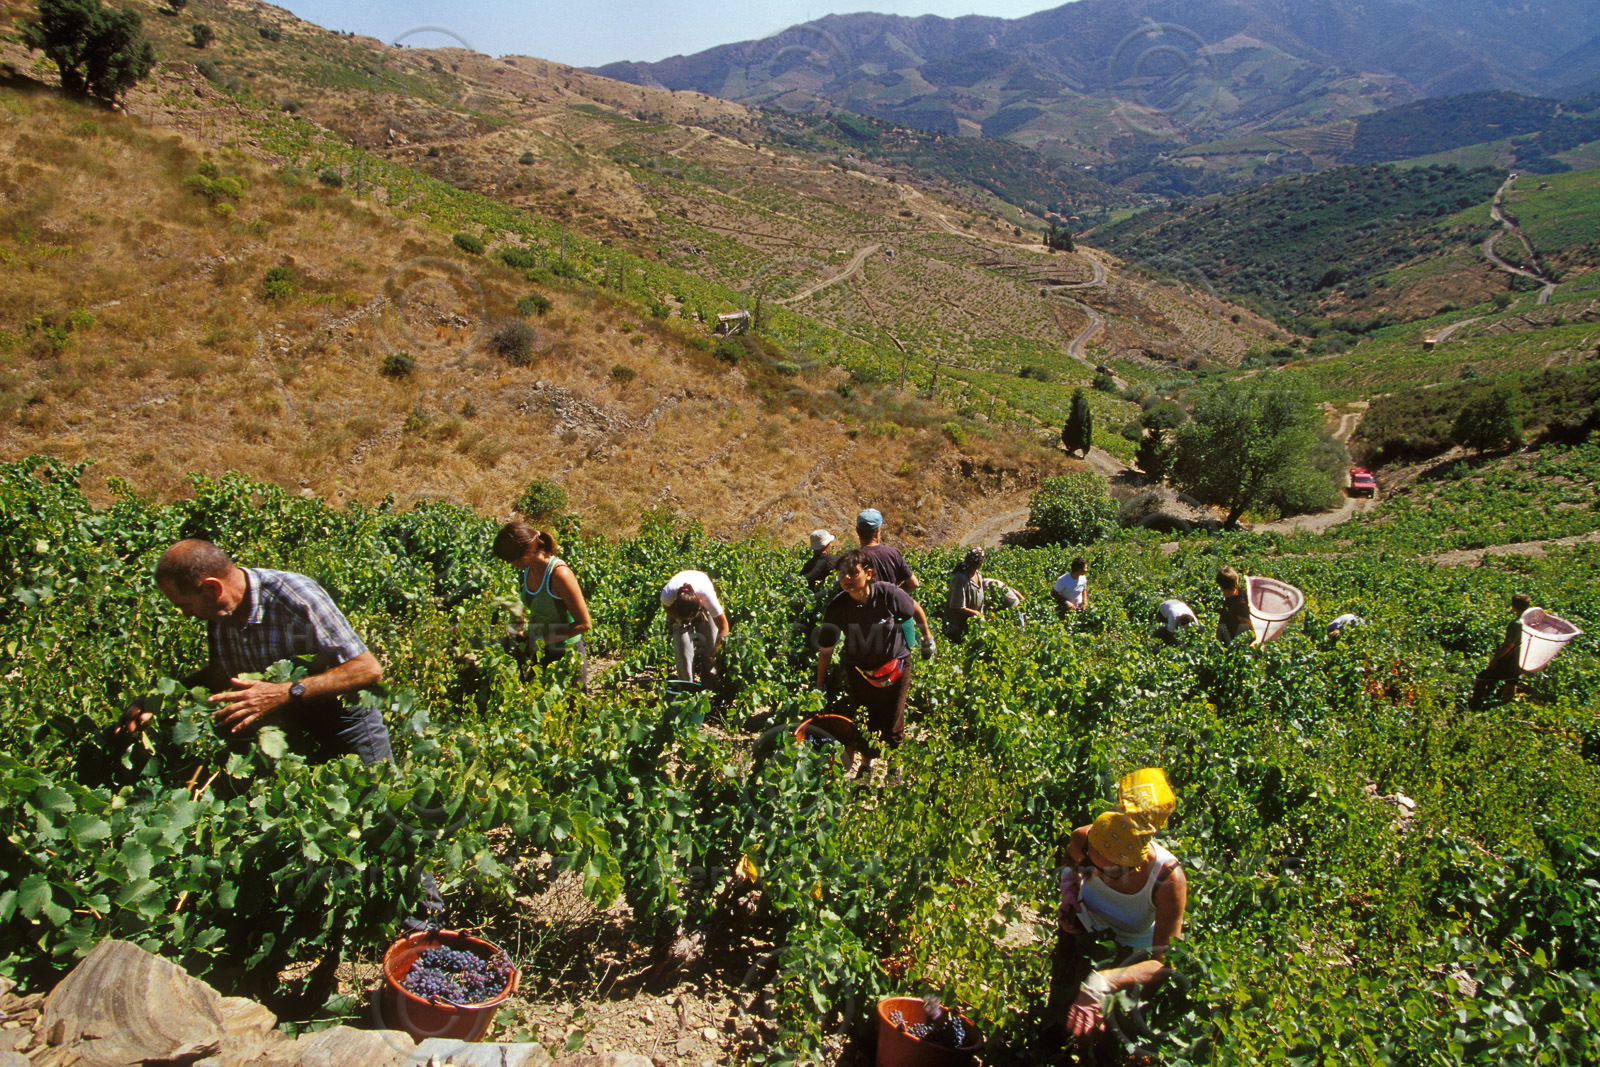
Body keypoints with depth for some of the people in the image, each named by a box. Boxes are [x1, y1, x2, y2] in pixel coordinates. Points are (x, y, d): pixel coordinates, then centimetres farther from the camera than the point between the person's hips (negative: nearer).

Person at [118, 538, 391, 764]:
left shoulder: (294, 596, -29)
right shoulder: (217, 611, -7)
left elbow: (369, 670, -32)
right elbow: (220, 672, 10)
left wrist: (285, 693, -38)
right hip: (290, 724, 6)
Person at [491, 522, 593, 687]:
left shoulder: (559, 574, -27)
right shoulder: (528, 569, -5)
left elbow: (584, 624, -23)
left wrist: (544, 639, -20)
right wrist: (523, 624, 4)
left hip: (566, 654, -7)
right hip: (537, 652, 7)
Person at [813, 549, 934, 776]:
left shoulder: (888, 593, -25)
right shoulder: (837, 607, -21)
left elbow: (916, 609, -3)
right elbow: (826, 650, -11)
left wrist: (927, 638, 9)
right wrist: (819, 687, -6)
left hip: (895, 666, -1)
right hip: (859, 670, 2)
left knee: (892, 727, 5)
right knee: (865, 723, 14)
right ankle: (866, 765, 41)